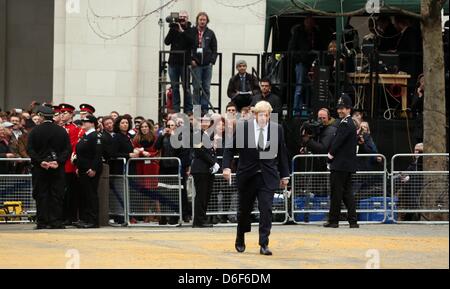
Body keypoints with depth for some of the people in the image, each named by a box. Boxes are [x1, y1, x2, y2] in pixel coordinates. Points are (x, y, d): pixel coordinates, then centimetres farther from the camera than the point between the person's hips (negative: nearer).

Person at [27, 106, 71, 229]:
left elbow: (30, 149, -9)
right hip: (58, 169, 1)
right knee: (57, 195, 4)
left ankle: (42, 222, 0)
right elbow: (68, 149, -4)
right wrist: (58, 161, -9)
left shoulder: (35, 131, -3)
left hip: (39, 168, -1)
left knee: (41, 196, 3)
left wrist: (40, 161, -11)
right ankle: (56, 222, 1)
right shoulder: (62, 131, 1)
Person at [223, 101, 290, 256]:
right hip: (247, 176, 0)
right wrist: (227, 167, -10)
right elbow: (230, 148, 1)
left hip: (268, 177, 0)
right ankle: (240, 240, 33)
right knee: (244, 209, 11)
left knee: (266, 210, -9)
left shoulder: (277, 129, 1)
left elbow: (282, 153, 8)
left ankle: (264, 244, -6)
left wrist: (284, 175, 9)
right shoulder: (242, 127, -5)